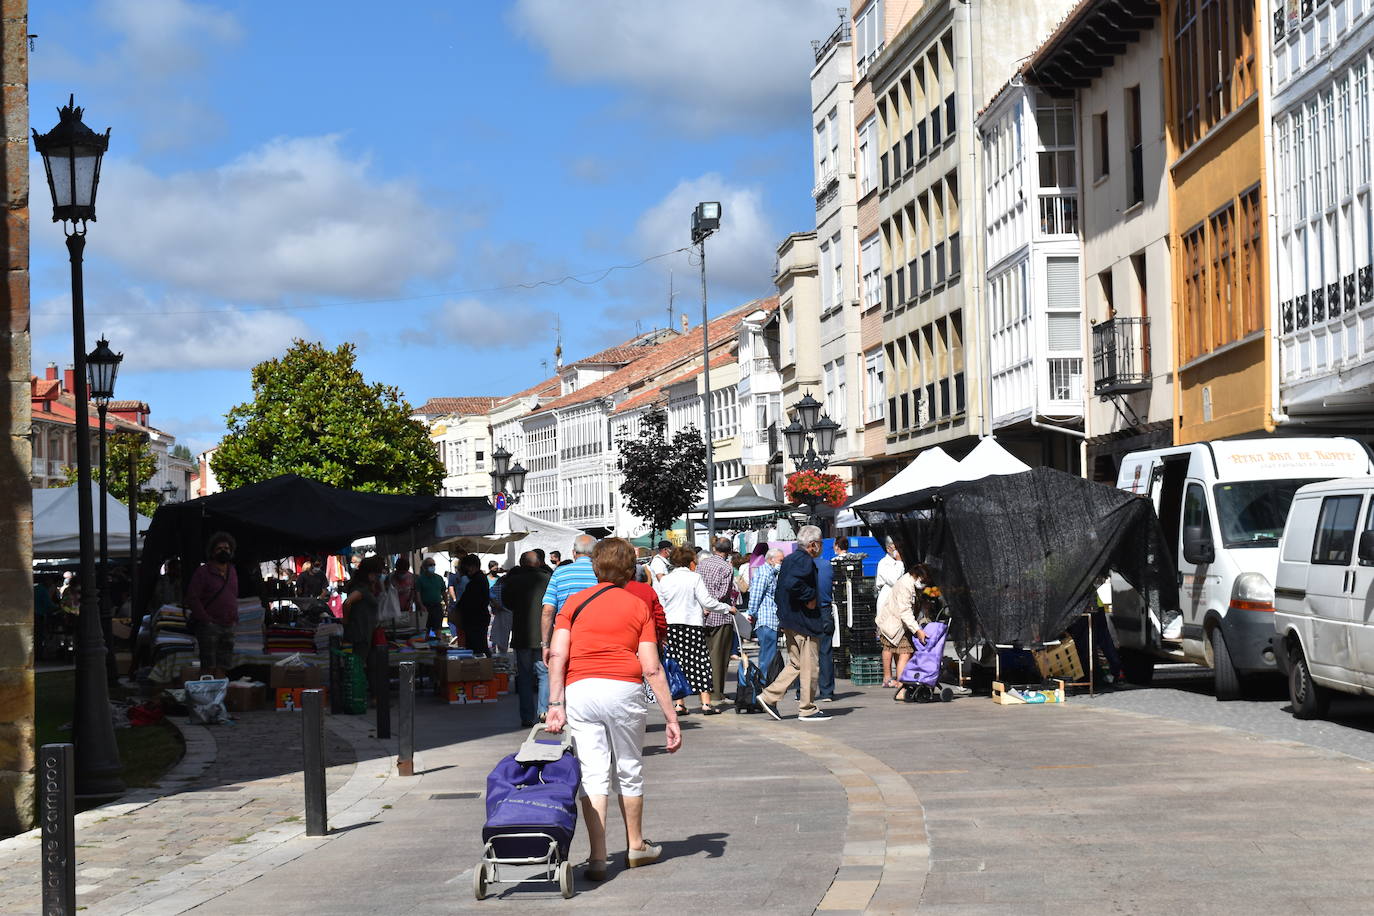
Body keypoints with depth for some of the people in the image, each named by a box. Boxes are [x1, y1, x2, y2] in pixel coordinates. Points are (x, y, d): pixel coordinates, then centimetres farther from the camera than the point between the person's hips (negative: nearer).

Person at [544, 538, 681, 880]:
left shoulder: (574, 602, 10)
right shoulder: (638, 607, 7)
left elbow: (557, 655, -2)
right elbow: (652, 669, 1)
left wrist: (555, 704, -3)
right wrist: (671, 719, 2)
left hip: (579, 690, 1)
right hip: (624, 689, 0)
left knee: (592, 774, 3)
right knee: (629, 771, 15)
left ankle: (597, 857, -4)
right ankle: (636, 847, 31)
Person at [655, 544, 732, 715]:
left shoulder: (664, 580, 8)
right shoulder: (694, 577, -4)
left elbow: (660, 606, 11)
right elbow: (707, 602, -7)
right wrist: (727, 608, 6)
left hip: (670, 625, 4)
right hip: (692, 624, -3)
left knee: (676, 663, 7)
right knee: (700, 662, 1)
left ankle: (679, 704, 4)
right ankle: (706, 704, -2)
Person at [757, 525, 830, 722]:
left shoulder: (789, 559, 15)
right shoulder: (805, 561, -15)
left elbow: (779, 591, 19)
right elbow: (793, 583, -32)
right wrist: (809, 598, -20)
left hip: (788, 621, 10)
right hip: (805, 622, -10)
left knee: (795, 664, 16)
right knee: (809, 665, -1)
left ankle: (769, 697, 9)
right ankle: (807, 709, 5)